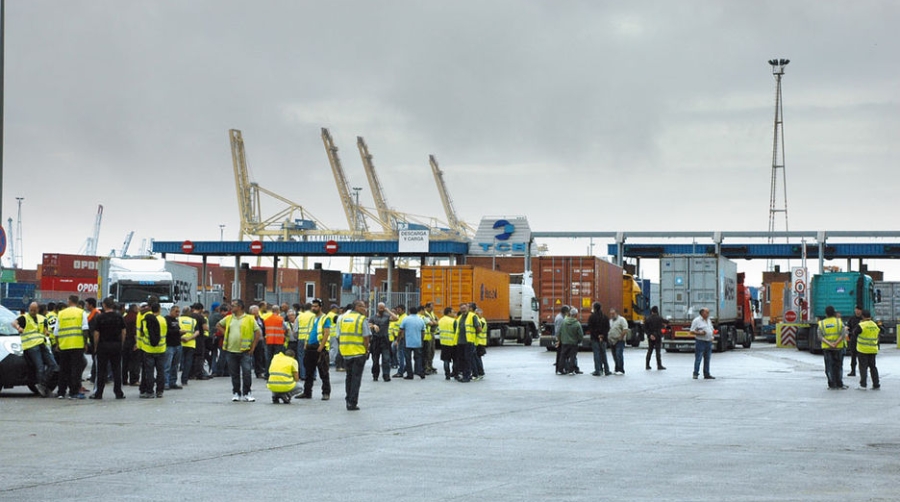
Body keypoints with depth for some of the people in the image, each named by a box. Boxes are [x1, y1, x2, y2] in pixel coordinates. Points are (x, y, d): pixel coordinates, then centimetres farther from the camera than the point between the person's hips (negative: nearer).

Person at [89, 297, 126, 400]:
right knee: (117, 370, 5)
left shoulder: (99, 318, -7)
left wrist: (95, 347, 3)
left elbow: (96, 334, -6)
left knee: (101, 370, 2)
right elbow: (123, 332, 4)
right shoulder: (119, 317, 1)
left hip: (103, 346, -2)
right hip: (117, 345, 2)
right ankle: (118, 393, 4)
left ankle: (98, 393, 4)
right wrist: (121, 345, 13)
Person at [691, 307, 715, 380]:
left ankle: (706, 374, 13)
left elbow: (711, 330, 26)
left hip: (708, 342, 7)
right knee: (698, 359, -7)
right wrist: (700, 333, -22)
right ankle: (695, 374, -1)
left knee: (707, 359, 9)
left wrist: (711, 337, 8)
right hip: (700, 342, -7)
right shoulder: (697, 320, -6)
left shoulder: (709, 320, 16)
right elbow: (692, 331, -9)